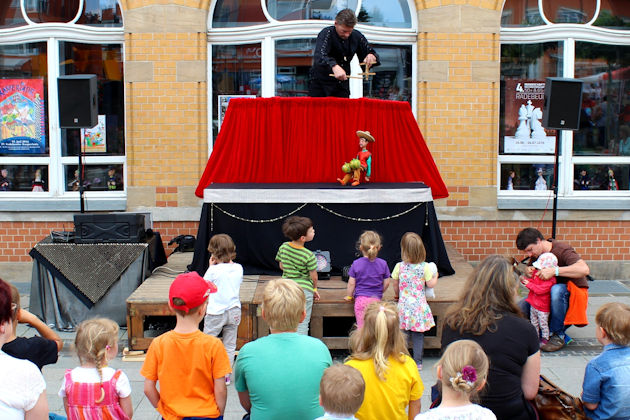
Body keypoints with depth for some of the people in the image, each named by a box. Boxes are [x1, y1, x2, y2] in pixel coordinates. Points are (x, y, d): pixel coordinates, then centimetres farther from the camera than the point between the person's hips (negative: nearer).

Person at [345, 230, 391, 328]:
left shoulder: (356, 264, -4)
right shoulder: (383, 264, 0)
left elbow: (351, 283, -1)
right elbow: (386, 283, 6)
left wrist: (349, 296, 15)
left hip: (360, 299, -1)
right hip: (376, 299, 1)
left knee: (362, 327, 0)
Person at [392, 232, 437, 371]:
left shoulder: (399, 267, -5)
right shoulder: (425, 267, -9)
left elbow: (396, 285, 6)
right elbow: (430, 284, -2)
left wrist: (397, 295, 26)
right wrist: (435, 276, 18)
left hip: (404, 305, 1)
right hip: (419, 306, -1)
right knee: (418, 335, 7)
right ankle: (418, 362, 14)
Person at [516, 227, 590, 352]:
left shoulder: (562, 249, -21)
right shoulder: (536, 253, 1)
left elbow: (584, 269, -37)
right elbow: (529, 273, 17)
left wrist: (554, 271, -40)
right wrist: (528, 272, -9)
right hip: (548, 293, 6)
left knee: (557, 290, -41)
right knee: (520, 308, -14)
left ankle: (557, 334, -24)